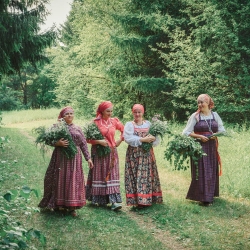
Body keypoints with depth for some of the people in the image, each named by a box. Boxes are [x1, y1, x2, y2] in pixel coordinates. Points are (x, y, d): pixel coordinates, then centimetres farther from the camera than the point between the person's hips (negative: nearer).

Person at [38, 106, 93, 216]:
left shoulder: (77, 129, 12)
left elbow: (84, 144, 11)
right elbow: (50, 140, -1)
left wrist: (88, 158, 6)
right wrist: (58, 143, -21)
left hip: (74, 158, 2)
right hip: (61, 158, -2)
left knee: (74, 180, 0)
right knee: (61, 179, 0)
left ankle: (72, 207, 4)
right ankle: (60, 204, 11)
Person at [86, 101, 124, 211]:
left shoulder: (114, 121, 6)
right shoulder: (95, 122, -5)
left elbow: (124, 130, 21)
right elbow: (88, 138, -6)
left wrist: (120, 140, 9)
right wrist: (99, 141, -17)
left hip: (112, 152, 3)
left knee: (112, 175, -4)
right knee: (99, 175, 3)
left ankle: (114, 201, -10)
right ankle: (100, 200, 14)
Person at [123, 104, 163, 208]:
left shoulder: (148, 124, 13)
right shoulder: (129, 125, 3)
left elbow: (157, 138, 7)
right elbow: (128, 138, -12)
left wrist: (153, 138, -16)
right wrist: (142, 139, -17)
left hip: (147, 154, 3)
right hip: (134, 154, -3)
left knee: (148, 176, 1)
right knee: (136, 177, -6)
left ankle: (148, 199, 7)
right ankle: (138, 200, -4)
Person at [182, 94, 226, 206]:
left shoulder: (215, 115, 6)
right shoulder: (195, 116, -4)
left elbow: (222, 130, 11)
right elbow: (186, 132, -5)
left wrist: (216, 135, -10)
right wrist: (199, 136, -16)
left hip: (212, 147, 4)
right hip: (199, 147, -4)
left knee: (212, 171, 9)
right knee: (201, 172, -6)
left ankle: (210, 195, 22)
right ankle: (203, 197, 1)